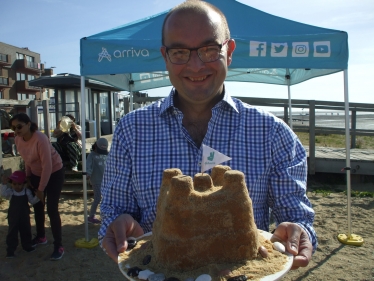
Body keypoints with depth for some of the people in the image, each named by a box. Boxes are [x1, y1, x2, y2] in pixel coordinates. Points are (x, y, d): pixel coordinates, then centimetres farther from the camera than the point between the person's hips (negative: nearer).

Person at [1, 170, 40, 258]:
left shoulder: (27, 192, -6)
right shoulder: (10, 192, -10)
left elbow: (32, 201, -5)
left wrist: (37, 196, -23)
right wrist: (4, 184, -40)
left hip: (25, 217, 2)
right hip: (13, 217, -2)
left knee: (26, 231, 16)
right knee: (12, 233, 3)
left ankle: (27, 246, 33)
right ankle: (10, 250, 13)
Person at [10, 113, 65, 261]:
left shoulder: (40, 139, -31)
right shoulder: (18, 140, -9)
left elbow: (47, 165, -28)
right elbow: (27, 160, 7)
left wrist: (41, 189, -22)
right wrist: (28, 177, 6)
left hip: (54, 173, -7)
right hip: (37, 174, 7)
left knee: (51, 209, -10)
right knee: (37, 206, 16)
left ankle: (58, 246, 1)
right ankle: (41, 236, 38)